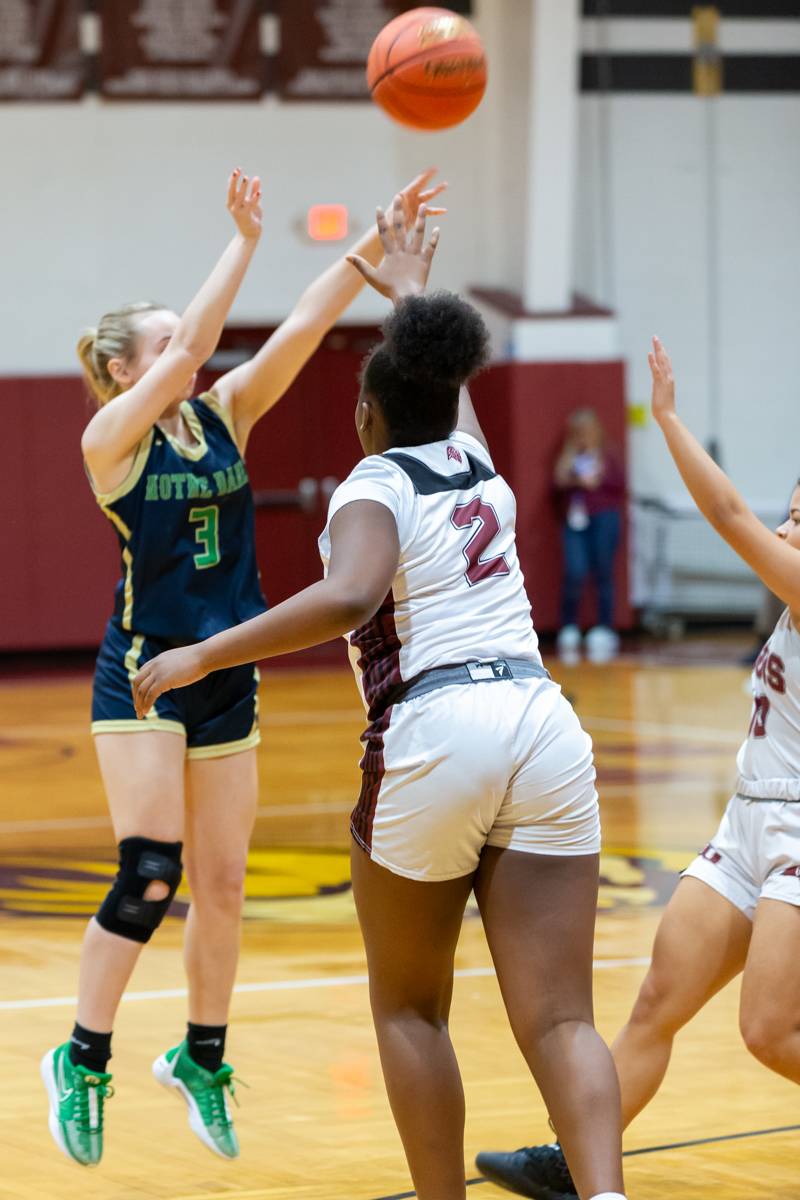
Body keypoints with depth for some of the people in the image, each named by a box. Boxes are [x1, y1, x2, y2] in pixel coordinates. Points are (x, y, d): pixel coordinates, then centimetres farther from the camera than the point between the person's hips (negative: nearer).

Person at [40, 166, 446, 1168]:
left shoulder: (223, 416, 6)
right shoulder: (111, 437, -9)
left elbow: (304, 326, -3)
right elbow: (194, 346, -21)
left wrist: (378, 238, -10)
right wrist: (245, 240, -22)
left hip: (226, 681, 6)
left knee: (223, 885, 8)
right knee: (148, 877, -13)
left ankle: (201, 1058, 24)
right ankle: (82, 1060, 1)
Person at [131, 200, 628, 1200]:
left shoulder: (376, 486, 1)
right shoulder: (478, 468, 19)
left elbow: (348, 597, -22)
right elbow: (447, 389, 44)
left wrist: (202, 656, -16)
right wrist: (409, 294, 61)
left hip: (432, 734, -5)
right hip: (544, 730, 5)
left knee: (409, 1007, 15)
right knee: (558, 1018, -4)